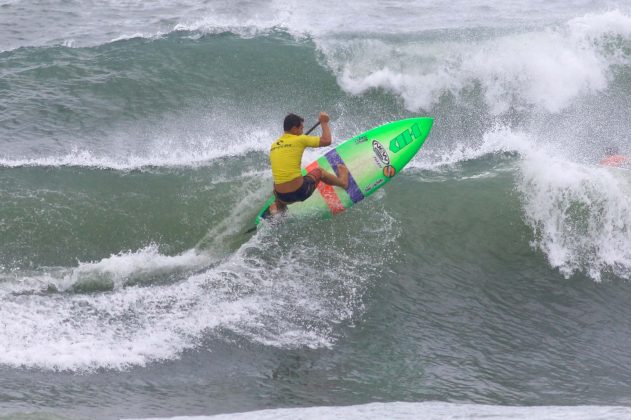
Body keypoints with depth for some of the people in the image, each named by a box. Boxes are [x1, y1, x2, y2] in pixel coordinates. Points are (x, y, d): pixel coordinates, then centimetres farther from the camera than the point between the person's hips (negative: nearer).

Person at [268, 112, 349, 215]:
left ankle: (278, 205, 22)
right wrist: (324, 123, 10)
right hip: (301, 192, -3)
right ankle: (342, 181, 51)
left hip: (282, 196, 3)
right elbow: (327, 141, -5)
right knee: (318, 171, 29)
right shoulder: (299, 140, -8)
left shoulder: (273, 146, 7)